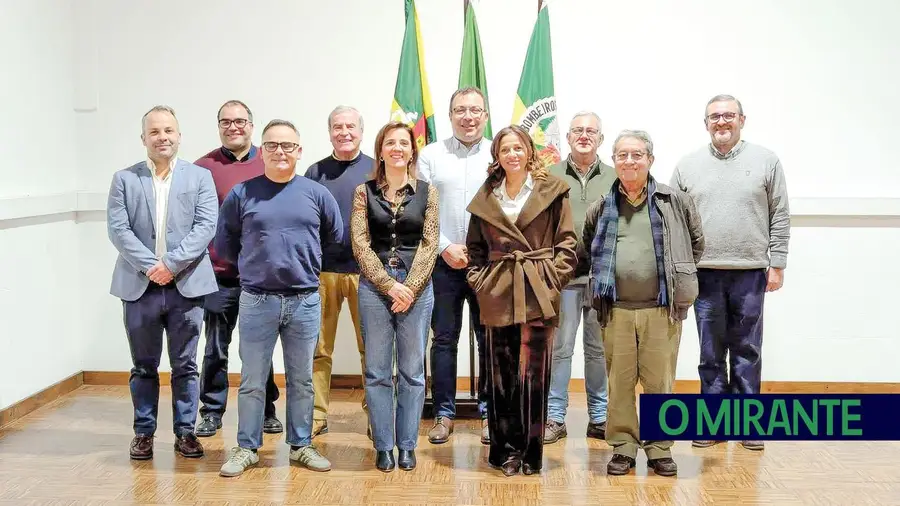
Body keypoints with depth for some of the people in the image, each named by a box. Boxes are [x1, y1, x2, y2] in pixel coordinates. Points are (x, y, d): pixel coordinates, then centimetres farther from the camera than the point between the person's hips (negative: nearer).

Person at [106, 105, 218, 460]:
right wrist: (150, 266, -14)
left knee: (184, 365, 7)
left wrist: (171, 264, -14)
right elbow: (118, 229, -3)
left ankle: (185, 431, 18)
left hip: (186, 285, 0)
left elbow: (206, 226, -5)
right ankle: (144, 432, 21)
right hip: (139, 286, 1)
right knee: (144, 366, 10)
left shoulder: (200, 177, 5)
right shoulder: (124, 179, 7)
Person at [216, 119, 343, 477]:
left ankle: (301, 445, 24)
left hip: (305, 300, 1)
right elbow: (224, 245, 8)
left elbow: (336, 238, 13)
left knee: (301, 380, 12)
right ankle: (247, 448, 19)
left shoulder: (316, 193, 2)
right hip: (256, 300, -1)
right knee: (252, 381, 7)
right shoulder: (241, 194, 0)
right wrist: (254, 265, 10)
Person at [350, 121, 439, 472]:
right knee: (377, 371, 4)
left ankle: (407, 445, 15)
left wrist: (410, 288, -10)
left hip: (417, 287, 0)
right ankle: (383, 446, 14)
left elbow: (429, 245, 0)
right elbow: (361, 245, -2)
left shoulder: (426, 192, 6)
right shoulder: (364, 192, 5)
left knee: (412, 371, 5)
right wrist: (389, 285, -11)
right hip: (375, 286, 0)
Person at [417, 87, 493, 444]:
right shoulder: (430, 155, 5)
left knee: (490, 339, 6)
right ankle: (444, 412, 16)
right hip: (443, 262, 0)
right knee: (444, 340, 6)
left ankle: (488, 411, 18)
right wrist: (446, 247, -8)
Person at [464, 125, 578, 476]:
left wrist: (552, 277, -7)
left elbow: (567, 241, 1)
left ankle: (529, 453, 9)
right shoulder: (486, 197, 12)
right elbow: (475, 247, 18)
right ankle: (504, 451, 16)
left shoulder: (552, 190, 3)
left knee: (533, 376, -1)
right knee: (501, 377, 6)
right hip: (498, 297, 3)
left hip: (538, 296, -2)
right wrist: (478, 280, 6)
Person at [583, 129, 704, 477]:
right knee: (619, 382, 6)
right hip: (616, 309, 2)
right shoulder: (601, 208, 7)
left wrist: (677, 276, 11)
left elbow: (696, 242, 13)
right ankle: (623, 448, 17)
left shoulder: (675, 202, 2)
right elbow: (587, 249, 22)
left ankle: (659, 449, 18)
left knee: (659, 382, 4)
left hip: (662, 308, -1)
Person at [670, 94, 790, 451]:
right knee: (711, 354, 7)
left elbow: (780, 217, 3)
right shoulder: (687, 166, 6)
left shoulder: (766, 161, 4)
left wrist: (777, 264, -1)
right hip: (705, 274, 1)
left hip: (751, 273, -1)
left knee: (747, 352, 7)